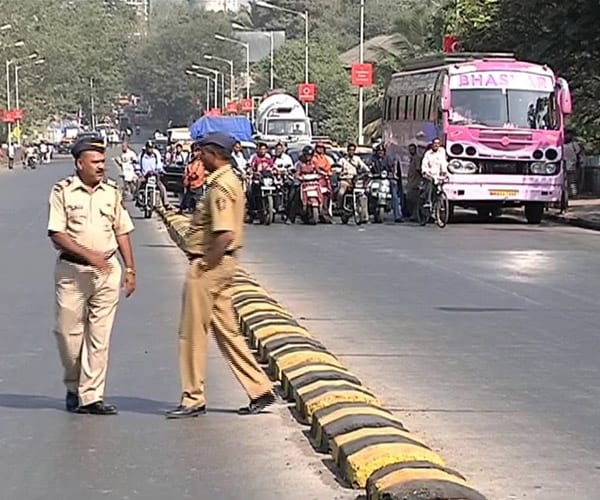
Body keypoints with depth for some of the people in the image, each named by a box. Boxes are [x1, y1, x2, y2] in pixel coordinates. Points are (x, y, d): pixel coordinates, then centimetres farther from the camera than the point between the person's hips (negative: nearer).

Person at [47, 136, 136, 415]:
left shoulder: (112, 192, 9)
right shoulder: (63, 191, -3)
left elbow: (122, 232, 13)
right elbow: (56, 234, -9)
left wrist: (130, 269, 8)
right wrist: (88, 254, -18)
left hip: (108, 270, 3)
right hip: (72, 270, -3)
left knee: (99, 337, 0)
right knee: (69, 332, 3)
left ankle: (91, 396, 3)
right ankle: (73, 387, 24)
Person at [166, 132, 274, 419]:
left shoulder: (221, 186, -18)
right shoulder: (229, 181, 15)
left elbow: (225, 235, -27)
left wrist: (206, 265, -18)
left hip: (210, 266, -10)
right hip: (223, 264, 10)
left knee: (193, 333, -1)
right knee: (226, 331, 14)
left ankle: (193, 400, 7)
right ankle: (259, 390, 16)